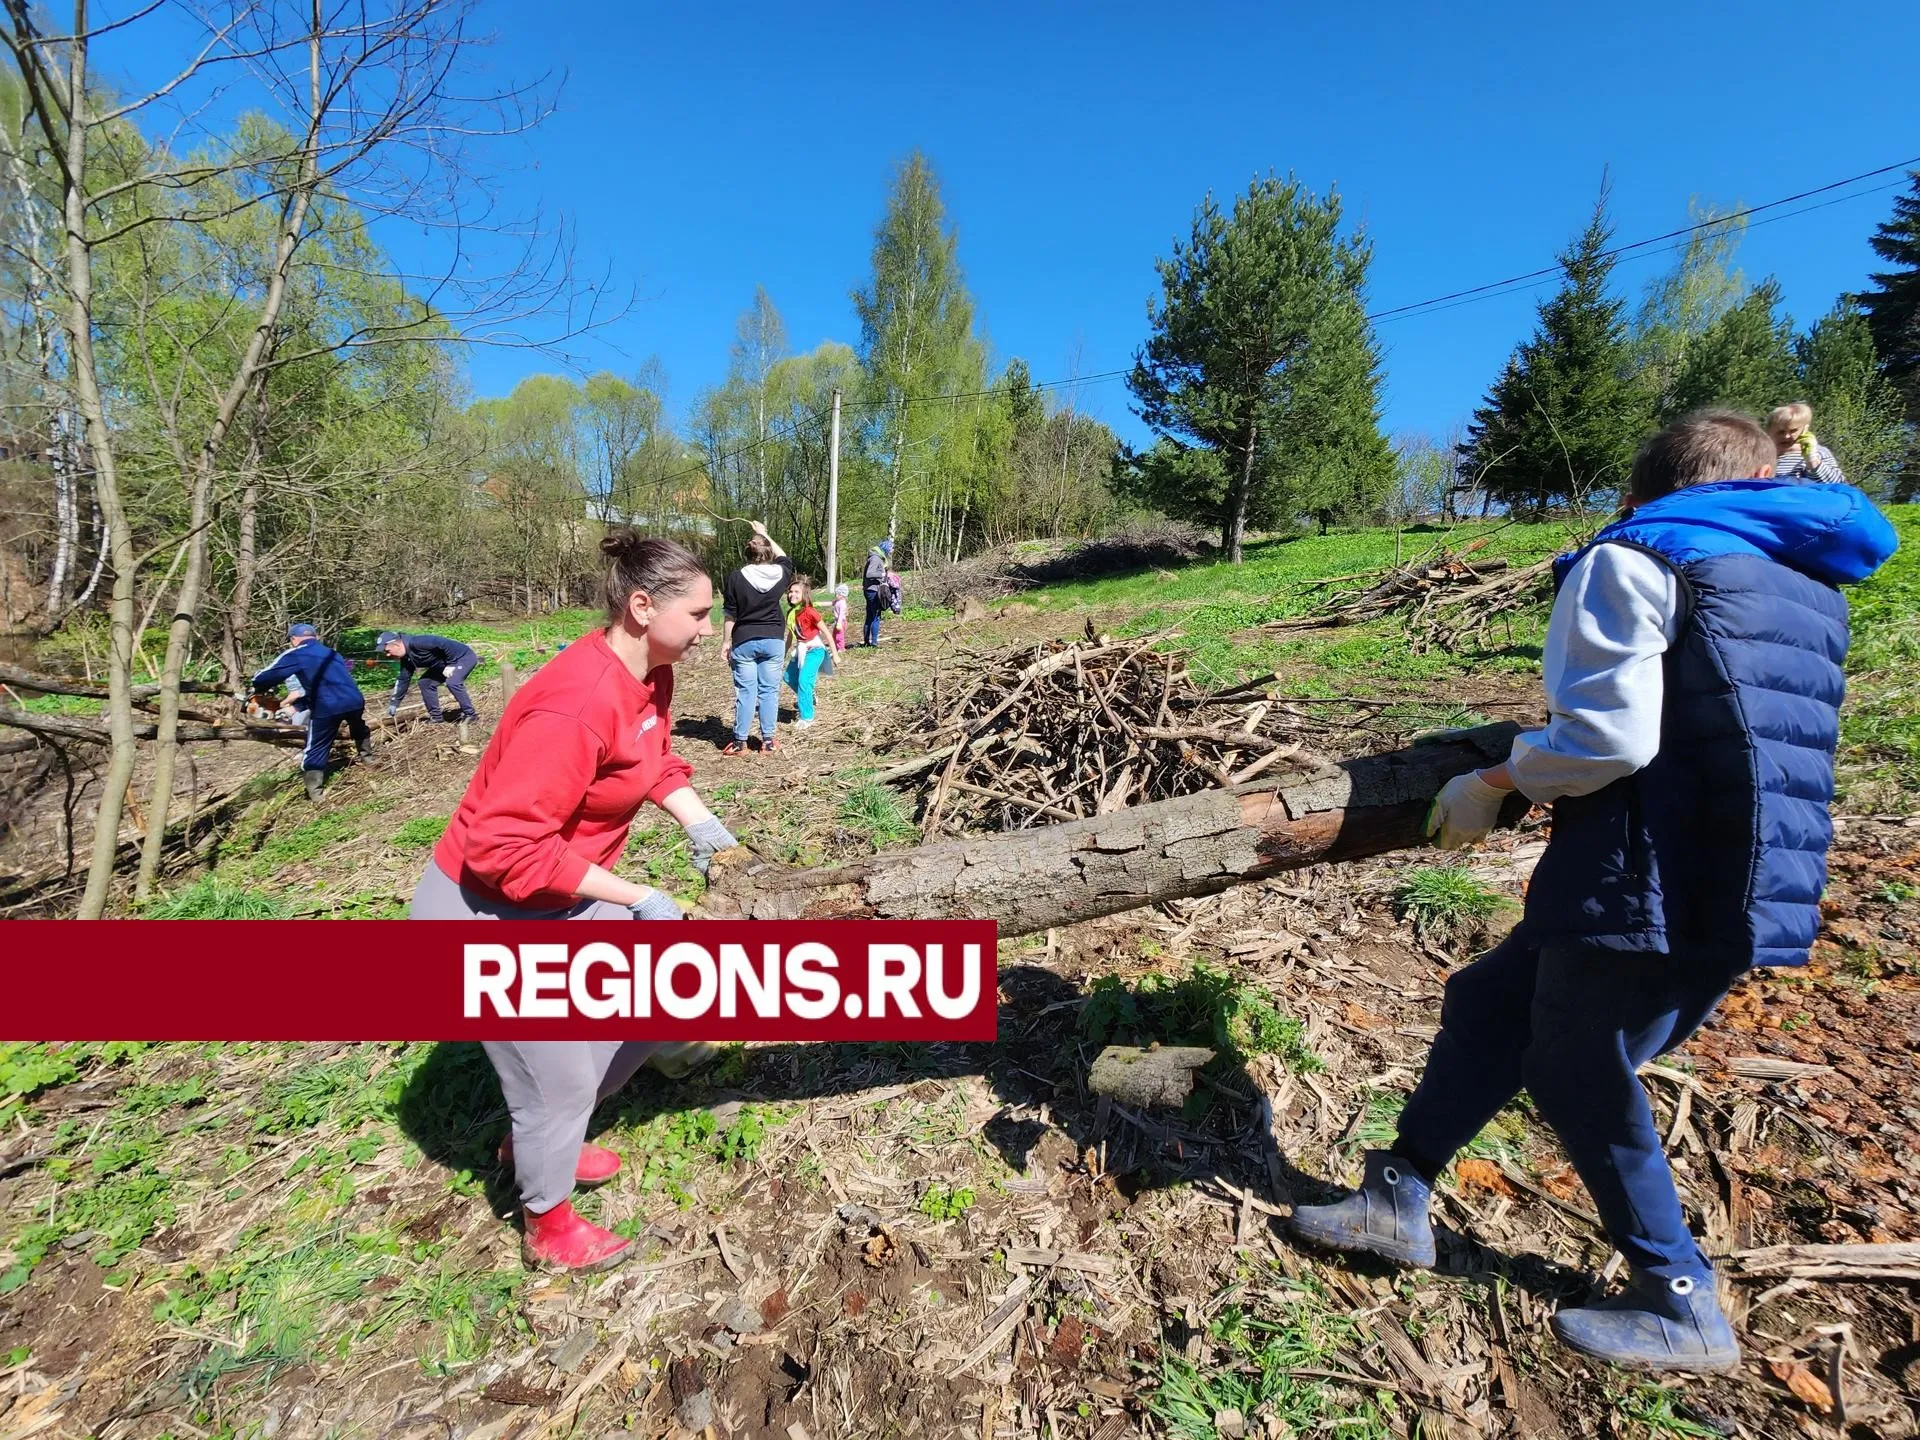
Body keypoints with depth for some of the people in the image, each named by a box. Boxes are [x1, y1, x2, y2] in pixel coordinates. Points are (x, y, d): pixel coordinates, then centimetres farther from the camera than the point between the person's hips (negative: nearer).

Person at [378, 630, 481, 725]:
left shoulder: (416, 643, -27)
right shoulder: (406, 658, 2)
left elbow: (444, 643, -33)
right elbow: (403, 680, 11)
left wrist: (451, 665, -25)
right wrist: (394, 704, 12)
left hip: (464, 656, -10)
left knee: (452, 682, -30)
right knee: (425, 683, 6)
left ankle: (470, 715, -19)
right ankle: (435, 717, 13)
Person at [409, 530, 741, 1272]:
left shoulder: (652, 672, -5)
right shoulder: (578, 704, -34)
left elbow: (658, 762, 11)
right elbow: (504, 847, -33)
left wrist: (701, 822, -5)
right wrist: (637, 897, -27)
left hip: (561, 891, 9)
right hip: (484, 906, -9)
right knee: (558, 1076, 5)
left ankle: (536, 1140, 43)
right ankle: (549, 1230, 37)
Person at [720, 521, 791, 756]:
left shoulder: (735, 577, -8)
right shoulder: (779, 574, -2)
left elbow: (731, 615, -5)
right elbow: (784, 557, 22)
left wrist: (726, 641, 5)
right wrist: (765, 534, 30)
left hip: (744, 641, -1)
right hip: (773, 640, 1)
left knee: (745, 691, 4)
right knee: (769, 690, 7)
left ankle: (739, 742, 11)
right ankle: (768, 741, 12)